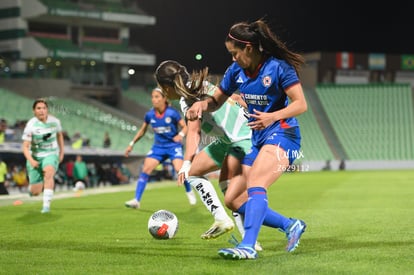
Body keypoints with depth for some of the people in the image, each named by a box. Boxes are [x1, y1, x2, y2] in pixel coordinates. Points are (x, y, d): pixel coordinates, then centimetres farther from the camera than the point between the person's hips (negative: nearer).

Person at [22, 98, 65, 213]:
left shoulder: (54, 121, -6)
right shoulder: (31, 125, -16)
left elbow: (59, 134, 17)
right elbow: (25, 147, -16)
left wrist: (62, 151, 15)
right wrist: (31, 160, -32)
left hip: (51, 155, 1)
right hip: (35, 157, -1)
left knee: (49, 172, -35)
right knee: (35, 192, -2)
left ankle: (46, 205, -34)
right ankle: (32, 187, 39)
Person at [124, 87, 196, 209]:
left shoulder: (172, 113, -15)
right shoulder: (150, 115, -4)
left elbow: (185, 127, -6)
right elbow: (142, 130, 11)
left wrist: (181, 135, -27)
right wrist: (132, 144, 9)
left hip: (174, 145, -3)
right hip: (158, 146, 3)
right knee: (145, 169, -13)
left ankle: (190, 192, 11)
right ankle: (136, 200, -11)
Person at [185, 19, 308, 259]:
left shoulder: (278, 67, -12)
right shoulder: (237, 71, 7)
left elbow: (301, 104, -13)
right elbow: (217, 100, 16)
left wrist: (272, 117, -30)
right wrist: (202, 104, -7)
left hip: (282, 135, -9)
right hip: (259, 140, 9)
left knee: (255, 183, -32)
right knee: (232, 200, 3)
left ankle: (248, 247, -43)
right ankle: (291, 226, 12)